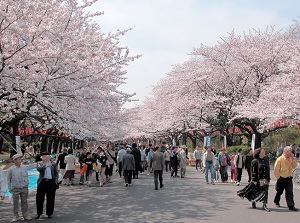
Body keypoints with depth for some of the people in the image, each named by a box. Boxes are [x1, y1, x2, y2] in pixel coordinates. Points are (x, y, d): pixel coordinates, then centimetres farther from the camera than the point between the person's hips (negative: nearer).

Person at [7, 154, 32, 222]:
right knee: (15, 203, 5)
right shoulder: (10, 169, -7)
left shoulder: (24, 167, -1)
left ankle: (25, 215, 16)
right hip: (15, 189, -2)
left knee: (24, 202, 8)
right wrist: (10, 189, 4)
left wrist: (27, 184, 7)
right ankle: (15, 216, 15)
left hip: (24, 188, 2)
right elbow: (8, 180, 3)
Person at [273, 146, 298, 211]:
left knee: (290, 192, -3)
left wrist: (293, 159, -6)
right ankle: (276, 202, 36)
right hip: (282, 179, -4)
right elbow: (276, 169, -12)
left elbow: (294, 166, 3)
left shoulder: (291, 159, 5)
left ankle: (291, 206, -4)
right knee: (279, 192, 13)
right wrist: (278, 177, -9)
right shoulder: (280, 159, -14)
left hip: (289, 178, 4)